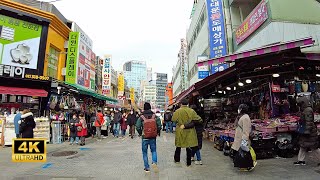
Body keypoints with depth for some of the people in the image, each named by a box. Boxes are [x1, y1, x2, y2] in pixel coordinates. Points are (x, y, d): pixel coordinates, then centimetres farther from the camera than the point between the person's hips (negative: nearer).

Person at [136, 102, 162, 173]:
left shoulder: (141, 117, -8)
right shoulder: (155, 116, -5)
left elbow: (137, 127, -11)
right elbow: (159, 125, -8)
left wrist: (140, 133, 7)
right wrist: (157, 132, 8)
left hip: (144, 137, -1)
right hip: (153, 137, 1)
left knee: (145, 152, 13)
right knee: (154, 150, 18)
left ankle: (147, 168, 16)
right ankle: (154, 162, -5)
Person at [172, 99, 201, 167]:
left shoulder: (177, 111, -10)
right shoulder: (191, 111, -9)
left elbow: (173, 120, -3)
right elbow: (198, 119, -7)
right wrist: (200, 119, 15)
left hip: (180, 131, 1)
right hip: (189, 131, 0)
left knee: (178, 145, 18)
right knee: (189, 146, 10)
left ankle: (177, 159, 32)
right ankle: (188, 163, 17)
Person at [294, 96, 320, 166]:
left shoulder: (308, 110, -18)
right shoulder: (305, 110, 13)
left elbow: (309, 122, -23)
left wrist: (307, 131, -23)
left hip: (310, 133, -11)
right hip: (304, 132, 11)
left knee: (314, 147, 1)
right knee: (303, 146, 12)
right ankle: (301, 160, 18)